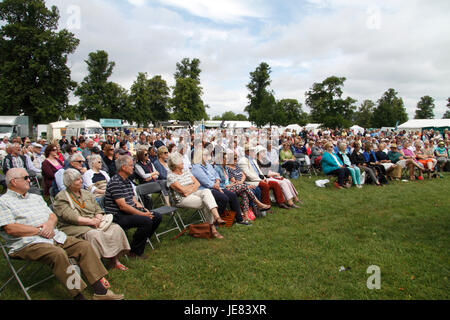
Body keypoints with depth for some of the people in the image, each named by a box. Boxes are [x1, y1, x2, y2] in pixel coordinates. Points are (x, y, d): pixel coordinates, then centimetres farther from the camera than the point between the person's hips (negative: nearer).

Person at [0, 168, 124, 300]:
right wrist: (40, 231, -11)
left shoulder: (36, 197, 25)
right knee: (58, 254, -35)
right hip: (28, 243, -7)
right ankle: (78, 295, -27)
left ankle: (100, 290, -14)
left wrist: (50, 223, -4)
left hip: (55, 236, 7)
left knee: (85, 245, -12)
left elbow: (53, 216, 20)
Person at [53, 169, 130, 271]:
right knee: (94, 234, -37)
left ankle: (115, 260, -13)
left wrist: (99, 218, -8)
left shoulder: (87, 193, 21)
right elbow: (70, 217, -14)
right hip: (75, 228, -6)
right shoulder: (61, 198, 1)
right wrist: (90, 221, -21)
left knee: (116, 228, -18)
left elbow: (98, 209, 15)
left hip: (94, 223, 6)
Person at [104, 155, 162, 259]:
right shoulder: (115, 182, -16)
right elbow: (122, 206, -22)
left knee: (157, 217, 3)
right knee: (146, 221, -28)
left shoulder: (128, 181, 15)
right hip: (118, 215, -10)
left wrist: (144, 210, -2)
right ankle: (135, 252, -11)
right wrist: (142, 214, -20)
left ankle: (142, 241, 19)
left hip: (130, 211, 10)